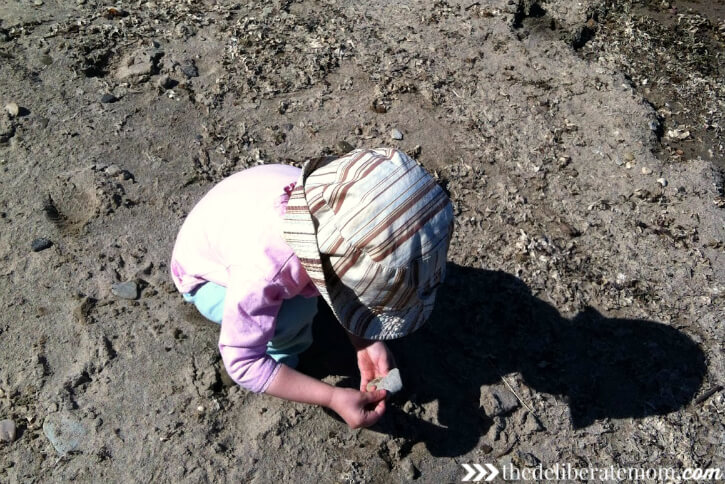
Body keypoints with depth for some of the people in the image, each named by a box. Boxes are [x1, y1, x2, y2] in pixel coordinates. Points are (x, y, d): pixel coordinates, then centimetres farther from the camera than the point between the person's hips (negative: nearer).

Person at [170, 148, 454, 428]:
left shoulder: (341, 213, -29)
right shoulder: (263, 269, -46)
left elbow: (342, 283, -10)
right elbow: (241, 363, -34)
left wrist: (366, 342, -23)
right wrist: (333, 398, -35)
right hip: (208, 276, -5)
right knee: (290, 320, -30)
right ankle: (280, 351, 3)